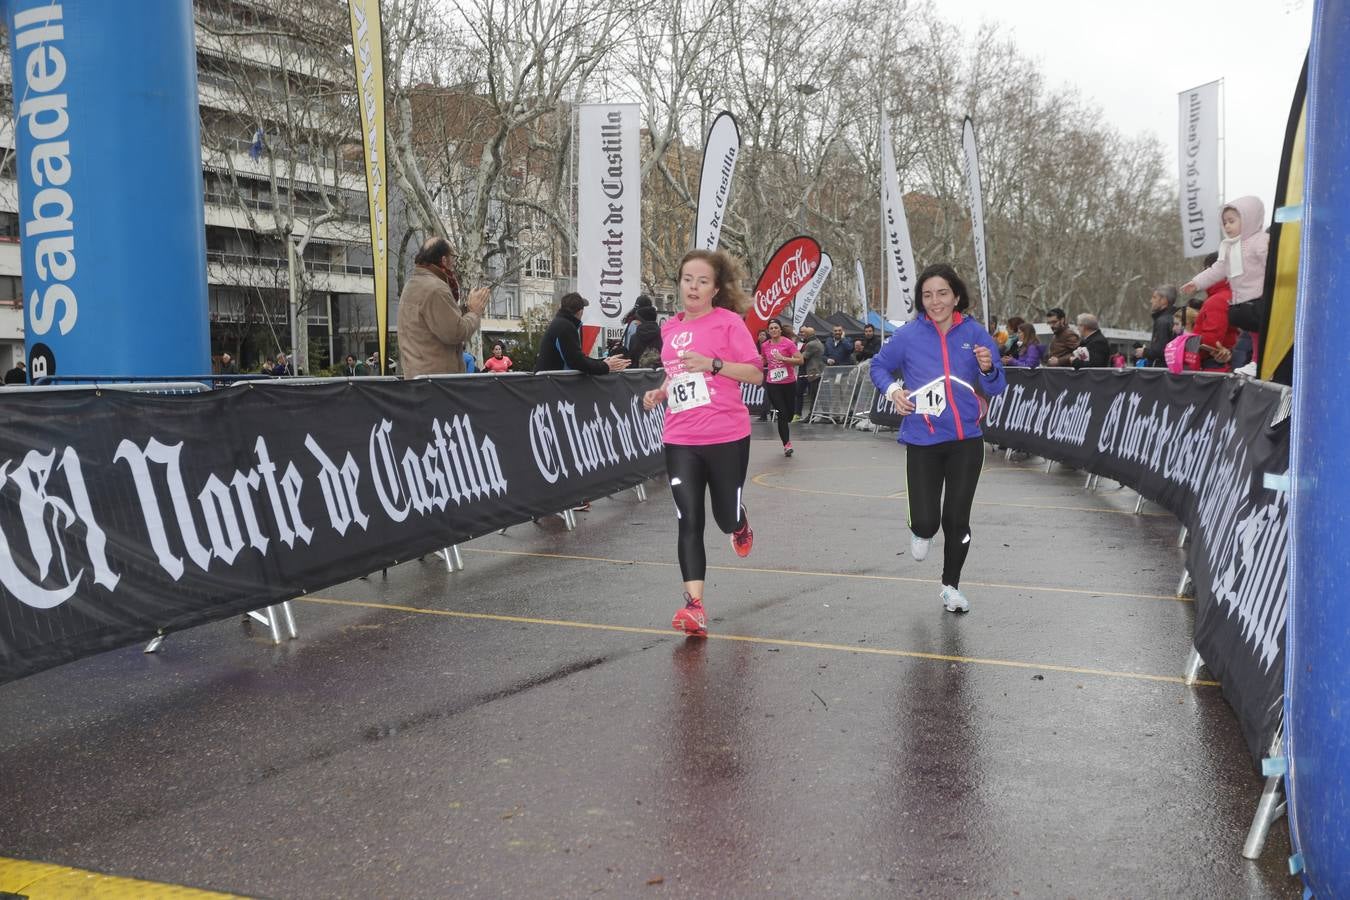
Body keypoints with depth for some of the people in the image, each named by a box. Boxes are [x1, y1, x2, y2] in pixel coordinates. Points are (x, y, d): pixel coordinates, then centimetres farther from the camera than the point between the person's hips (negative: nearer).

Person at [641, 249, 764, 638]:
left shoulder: (729, 321, -5)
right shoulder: (670, 328, 11)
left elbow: (755, 374, -7)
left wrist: (712, 363, -19)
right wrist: (661, 392, 6)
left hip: (727, 437, -3)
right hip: (680, 441, 4)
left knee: (726, 517, 10)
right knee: (688, 523, -5)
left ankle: (741, 526, 49)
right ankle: (694, 606, -6)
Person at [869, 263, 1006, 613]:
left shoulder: (975, 334, -3)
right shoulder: (908, 336, -7)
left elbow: (997, 388, 2)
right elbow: (878, 366, 10)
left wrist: (988, 368, -19)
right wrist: (893, 390, -9)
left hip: (966, 442, 1)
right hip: (922, 442, -1)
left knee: (957, 520, 7)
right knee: (926, 522, -5)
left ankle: (951, 586, 29)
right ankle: (922, 532, 35)